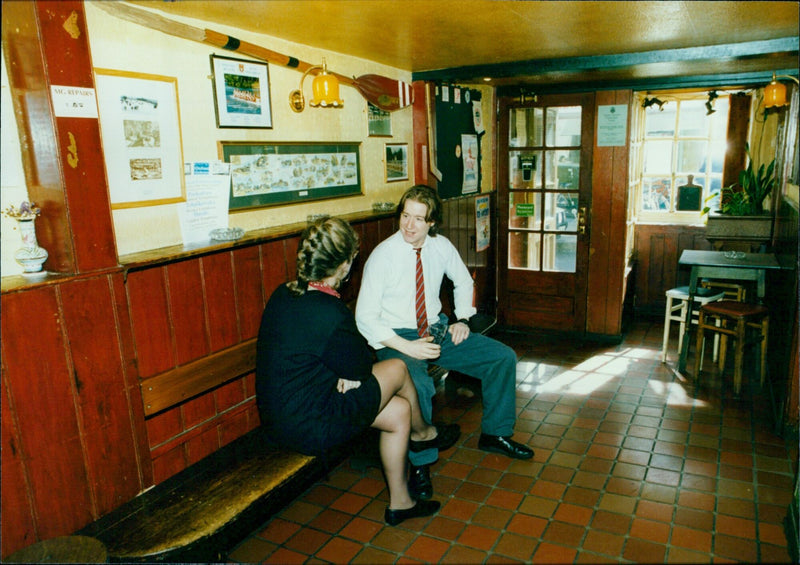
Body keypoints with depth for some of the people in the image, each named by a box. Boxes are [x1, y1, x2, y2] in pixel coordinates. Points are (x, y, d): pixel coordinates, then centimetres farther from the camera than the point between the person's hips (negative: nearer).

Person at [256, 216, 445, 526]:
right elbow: (360, 367, -12)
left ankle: (399, 502, 33)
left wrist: (346, 371, -1)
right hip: (310, 430, -8)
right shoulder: (331, 313, -28)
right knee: (397, 368, 4)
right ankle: (421, 432, 36)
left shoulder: (283, 294, 0)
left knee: (400, 410, 16)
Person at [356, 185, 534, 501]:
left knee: (503, 357, -1)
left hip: (437, 330, 6)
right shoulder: (383, 255, -17)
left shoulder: (441, 247, -2)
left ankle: (494, 435, 18)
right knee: (419, 386, -37)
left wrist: (462, 320, 4)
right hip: (398, 338, -6)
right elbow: (365, 318, -17)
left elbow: (463, 282, 19)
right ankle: (420, 464, -12)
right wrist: (407, 346, -26)